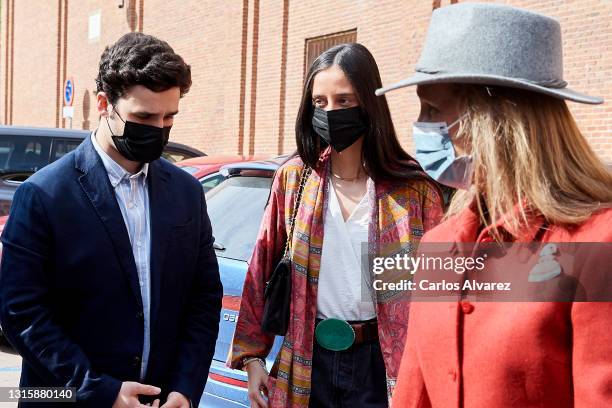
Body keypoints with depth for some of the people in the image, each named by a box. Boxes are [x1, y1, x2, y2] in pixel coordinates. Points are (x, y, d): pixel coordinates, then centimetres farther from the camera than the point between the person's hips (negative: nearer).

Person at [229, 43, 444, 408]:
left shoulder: (414, 188, -8)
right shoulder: (293, 178, -1)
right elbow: (261, 269, 4)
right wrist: (251, 356, 3)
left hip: (380, 363, -2)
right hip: (308, 361, 2)